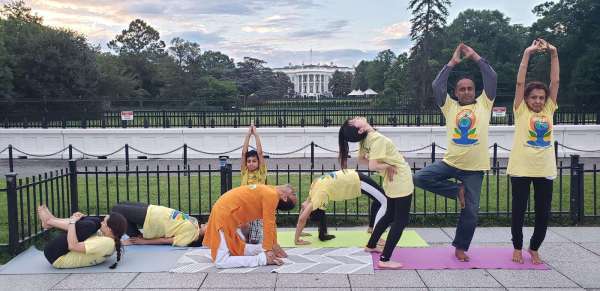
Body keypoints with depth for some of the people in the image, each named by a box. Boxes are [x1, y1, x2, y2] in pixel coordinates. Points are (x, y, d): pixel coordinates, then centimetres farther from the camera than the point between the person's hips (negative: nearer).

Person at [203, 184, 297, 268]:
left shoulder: (271, 192, 6)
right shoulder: (271, 195, -19)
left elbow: (270, 223, 15)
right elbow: (269, 225, -17)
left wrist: (274, 245, 20)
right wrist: (268, 251, -13)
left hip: (228, 213, 8)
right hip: (224, 214, -8)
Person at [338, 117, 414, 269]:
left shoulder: (365, 140, -2)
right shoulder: (377, 138, -26)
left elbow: (361, 159, 14)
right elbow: (372, 166, -33)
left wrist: (385, 166, 5)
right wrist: (388, 166, -15)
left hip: (392, 181, 8)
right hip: (401, 180, -8)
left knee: (389, 215, 25)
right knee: (401, 221, -3)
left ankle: (371, 245, 35)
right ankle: (384, 260, -4)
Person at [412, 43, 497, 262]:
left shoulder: (484, 104, 7)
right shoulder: (450, 106, 8)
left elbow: (491, 78, -1)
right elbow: (437, 86, -4)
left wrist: (475, 57, 0)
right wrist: (452, 63, -3)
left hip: (474, 168, -1)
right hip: (451, 162, 1)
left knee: (470, 211, 3)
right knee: (420, 178, -17)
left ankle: (461, 248, 23)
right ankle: (457, 191, 1)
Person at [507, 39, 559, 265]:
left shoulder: (548, 111, 8)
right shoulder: (521, 112, 0)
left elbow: (555, 82, 3)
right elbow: (520, 83, -7)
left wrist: (554, 54, -3)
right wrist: (527, 54, -11)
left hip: (545, 169, 3)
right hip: (521, 168, -3)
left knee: (543, 213, 7)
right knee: (518, 210, 7)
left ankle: (534, 248, 26)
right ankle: (518, 247, 25)